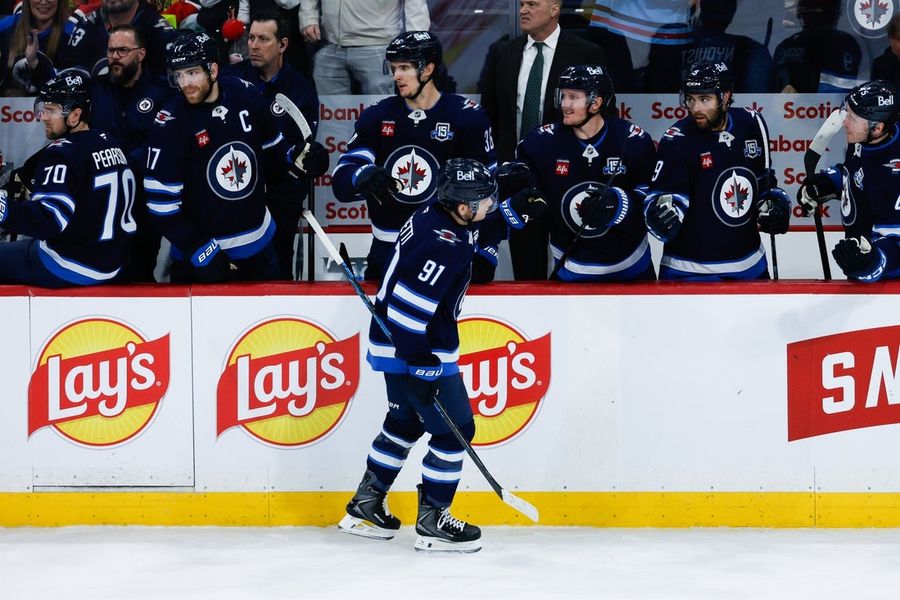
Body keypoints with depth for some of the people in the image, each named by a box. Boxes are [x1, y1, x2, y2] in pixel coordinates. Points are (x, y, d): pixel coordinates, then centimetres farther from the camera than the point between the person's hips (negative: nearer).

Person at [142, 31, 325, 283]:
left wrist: (292, 160, -9)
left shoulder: (244, 95, -5)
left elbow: (270, 149, 13)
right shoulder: (169, 123, -17)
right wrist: (201, 252, -19)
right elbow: (161, 201, -16)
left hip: (258, 246, 4)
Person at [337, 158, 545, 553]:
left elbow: (480, 222, 28)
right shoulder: (443, 246, -28)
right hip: (414, 349, -11)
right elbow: (409, 305, -31)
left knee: (405, 422, 23)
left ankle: (365, 506, 33)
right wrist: (420, 365, -28)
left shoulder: (437, 216, 2)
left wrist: (516, 210, 18)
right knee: (454, 429, -2)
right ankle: (432, 521, 5)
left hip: (395, 342, 11)